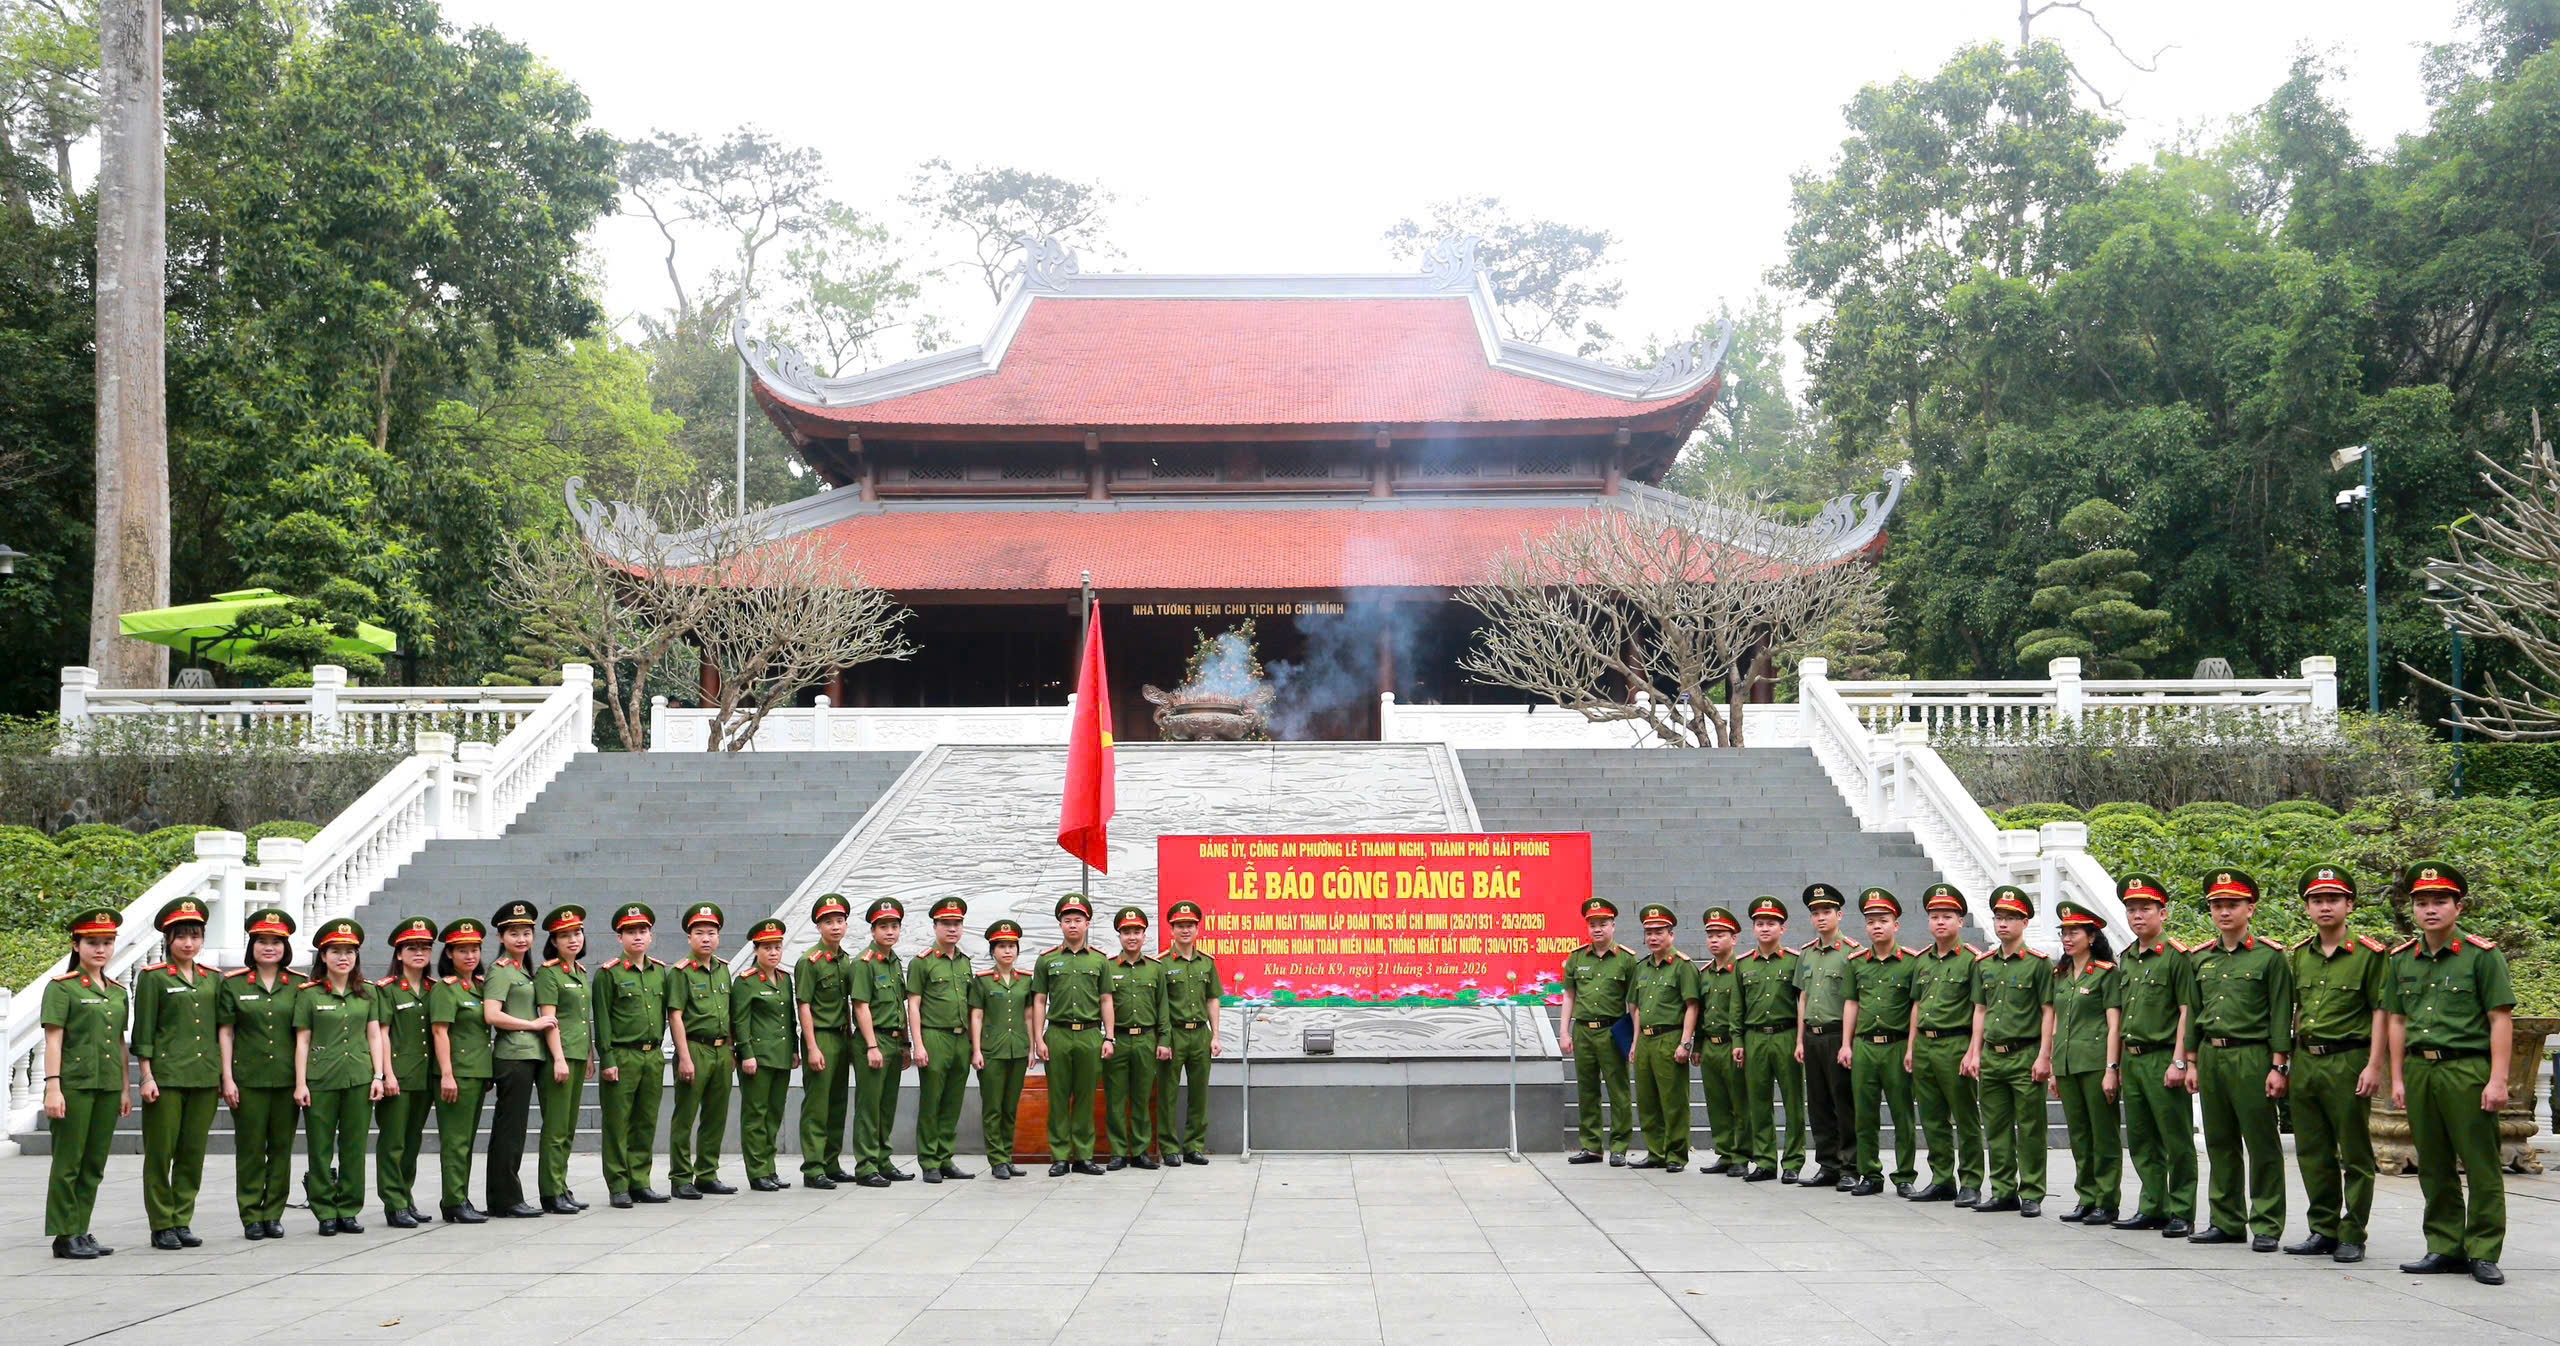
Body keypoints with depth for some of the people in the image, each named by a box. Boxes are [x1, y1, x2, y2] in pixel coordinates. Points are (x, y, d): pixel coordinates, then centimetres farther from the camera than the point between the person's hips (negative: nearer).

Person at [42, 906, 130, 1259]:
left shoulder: (118, 992, 14)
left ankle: (81, 1231, 18)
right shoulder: (61, 987, -4)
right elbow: (53, 1040, -9)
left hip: (108, 1086, 6)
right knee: (68, 1163, -1)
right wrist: (52, 1087, -15)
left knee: (94, 1165, 10)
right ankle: (65, 1236, 3)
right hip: (74, 1084, -6)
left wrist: (125, 1089, 15)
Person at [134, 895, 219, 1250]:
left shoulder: (213, 980, 12)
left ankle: (182, 1221, 14)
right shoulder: (153, 977, -1)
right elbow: (143, 1031, -3)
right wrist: (147, 1077, -8)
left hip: (205, 1079, 4)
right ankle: (162, 1226, 6)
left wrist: (223, 1075, 12)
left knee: (193, 1154, 6)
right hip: (166, 1077, -4)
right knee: (160, 1153, 0)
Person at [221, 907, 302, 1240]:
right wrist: (227, 1078, -4)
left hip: (287, 1079, 2)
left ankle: (273, 1214, 13)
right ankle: (251, 1217, 9)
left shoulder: (299, 985, 6)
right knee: (250, 1149, 2)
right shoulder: (233, 984, 3)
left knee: (282, 1147, 5)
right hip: (248, 1078, -1)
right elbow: (226, 1032, 3)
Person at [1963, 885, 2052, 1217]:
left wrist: (2044, 1056, -11)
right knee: (1996, 1128, 9)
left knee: (2030, 1129, -1)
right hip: (1991, 1055, 5)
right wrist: (1975, 1053, 10)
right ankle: (2003, 1191, 16)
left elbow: (2048, 1012, -5)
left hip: (2025, 1055, -5)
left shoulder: (2038, 963, -4)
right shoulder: (1984, 964, 12)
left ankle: (2032, 1195, 5)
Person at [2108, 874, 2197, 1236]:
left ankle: (2181, 1214, 3)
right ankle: (2153, 1207, 19)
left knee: (2176, 1141, -2)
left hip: (2163, 1059, -7)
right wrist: (2118, 1063, 16)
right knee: (2141, 1142, 11)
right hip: (2132, 1060, 8)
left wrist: (2179, 1062, -15)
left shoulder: (2175, 956, -7)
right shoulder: (2125, 960, 15)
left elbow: (2186, 1012, -10)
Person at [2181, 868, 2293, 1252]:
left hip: (2252, 1057, -5)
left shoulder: (2270, 956, -3)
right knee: (2220, 1145, 10)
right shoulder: (2202, 959, 13)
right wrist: (2192, 1062, 13)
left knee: (2262, 1145, -2)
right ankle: (2226, 1222, 18)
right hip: (2211, 1057, 6)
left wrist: (2278, 1066, -11)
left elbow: (2281, 1015, -6)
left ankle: (2266, 1226, 3)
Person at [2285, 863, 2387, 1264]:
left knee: (2355, 1155, 1)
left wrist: (2374, 1066, -13)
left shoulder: (2369, 953, -4)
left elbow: (2381, 1012, -6)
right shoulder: (2300, 955, 12)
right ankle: (2323, 1231, 18)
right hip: (2305, 1062, 6)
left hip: (2348, 1061, -6)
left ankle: (2353, 1237, 6)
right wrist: (2293, 1060, 14)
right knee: (2313, 1154, 9)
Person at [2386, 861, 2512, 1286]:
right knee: (2434, 1169, 9)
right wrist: (2397, 1078, 11)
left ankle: (2483, 1253, 4)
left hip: (2467, 1068, -5)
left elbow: (2501, 1020, -5)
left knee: (2481, 1165, -2)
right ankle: (2445, 1248, 16)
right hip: (2420, 1070, 5)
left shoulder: (2482, 955, -3)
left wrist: (2497, 1080, -11)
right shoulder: (2402, 960, 12)